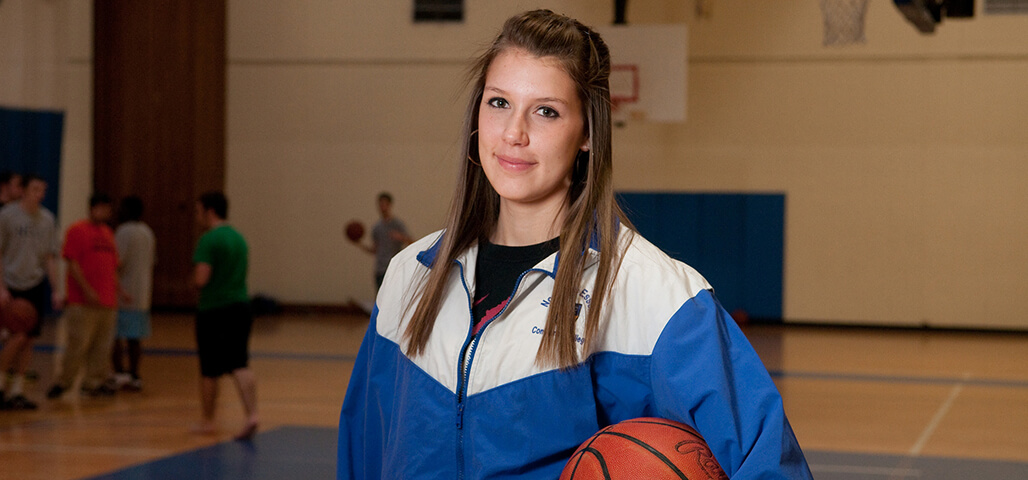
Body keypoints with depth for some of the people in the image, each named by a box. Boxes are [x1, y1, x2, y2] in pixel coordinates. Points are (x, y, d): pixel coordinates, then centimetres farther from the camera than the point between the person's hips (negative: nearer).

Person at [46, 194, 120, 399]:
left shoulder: (108, 234, 18)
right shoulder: (77, 230, -4)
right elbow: (72, 263, -11)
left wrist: (117, 289, 13)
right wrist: (87, 290, -17)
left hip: (107, 301, 7)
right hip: (83, 302, -7)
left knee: (102, 346, 5)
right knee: (78, 344, -5)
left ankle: (95, 382, 12)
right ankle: (63, 381, 7)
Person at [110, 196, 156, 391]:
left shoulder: (124, 231, -13)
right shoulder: (148, 232, 13)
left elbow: (118, 262, -19)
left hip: (123, 293, -8)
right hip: (142, 294, 8)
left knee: (115, 336, -3)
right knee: (134, 338, 10)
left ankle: (119, 373, -7)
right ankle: (134, 375, 11)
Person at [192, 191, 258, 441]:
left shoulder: (208, 240, -13)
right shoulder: (240, 238, 12)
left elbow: (201, 279, -19)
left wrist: (193, 276, 1)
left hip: (213, 310, -6)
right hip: (240, 307, 6)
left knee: (209, 371, 8)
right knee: (240, 365, 0)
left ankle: (207, 421, 21)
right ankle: (251, 414, -19)